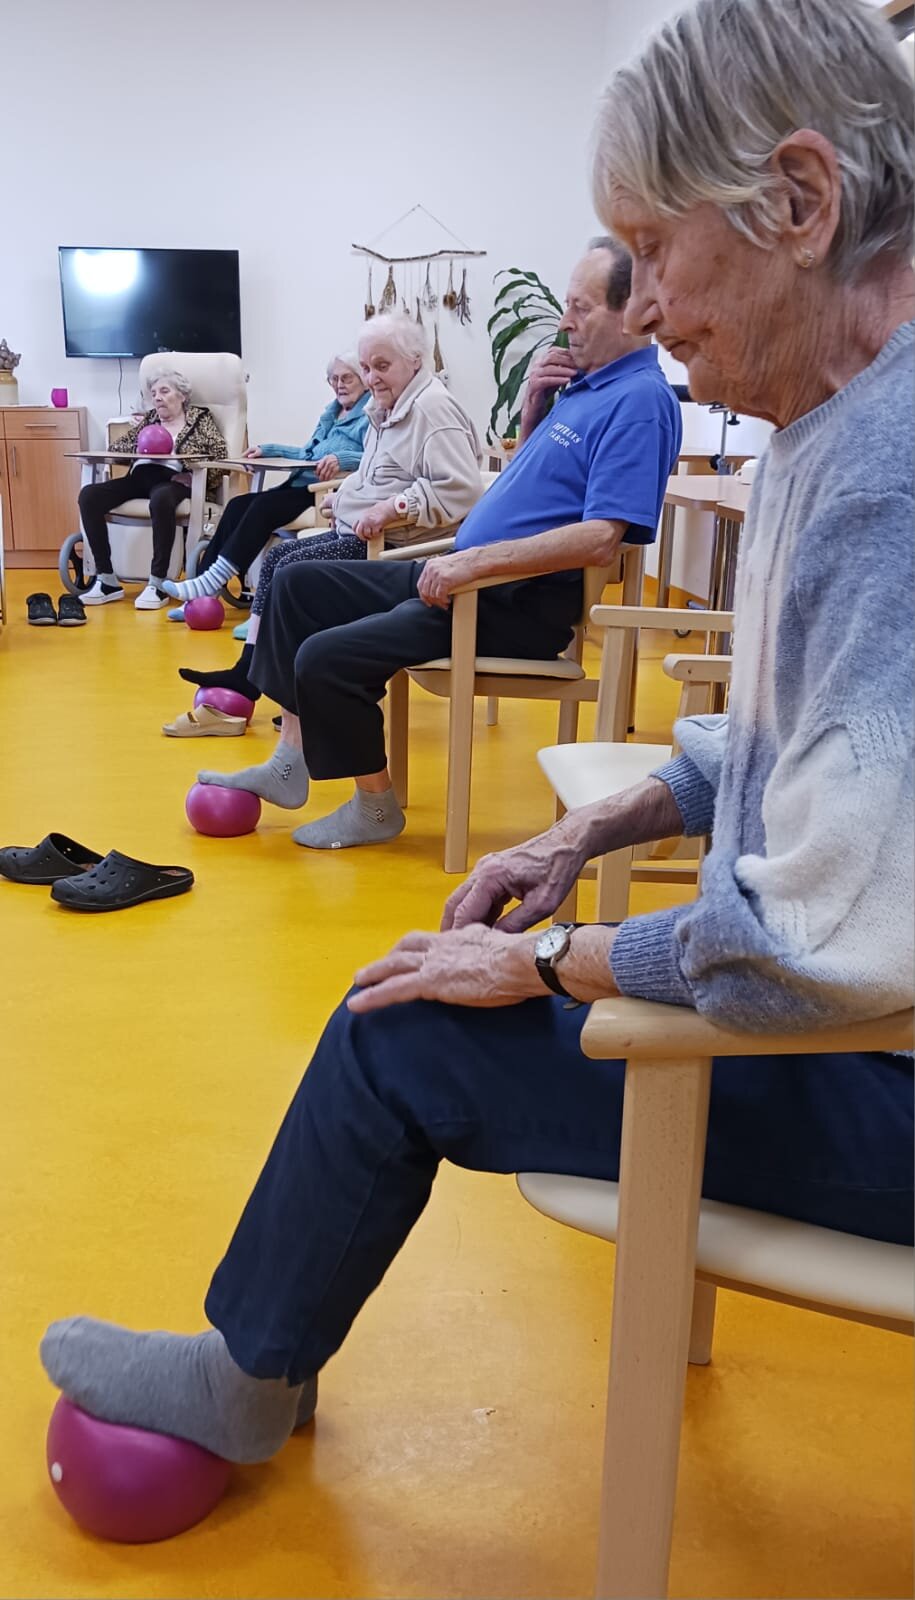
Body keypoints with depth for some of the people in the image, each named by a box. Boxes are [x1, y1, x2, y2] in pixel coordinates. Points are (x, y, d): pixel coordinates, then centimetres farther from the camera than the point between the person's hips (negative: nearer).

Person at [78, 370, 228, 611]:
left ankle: (158, 583, -36)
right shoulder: (150, 418, 28)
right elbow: (116, 445, 22)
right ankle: (106, 579, -21)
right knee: (89, 495, -21)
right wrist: (141, 444, 2)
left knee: (161, 498, -43)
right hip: (140, 476, 5)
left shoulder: (199, 417, 16)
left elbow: (220, 455, 2)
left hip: (171, 479, -5)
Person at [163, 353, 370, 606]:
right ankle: (204, 587, -16)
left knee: (264, 506, -27)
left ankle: (213, 582, -28)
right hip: (300, 483, 9)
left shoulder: (369, 415, -3)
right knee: (238, 505, -10)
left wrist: (341, 458, -35)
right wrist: (267, 450, 28)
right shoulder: (331, 412, 26)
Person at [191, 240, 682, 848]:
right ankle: (291, 762, 13)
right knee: (299, 584, 11)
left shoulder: (640, 399, -17)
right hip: (472, 575, 10)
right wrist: (534, 404, 7)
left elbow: (601, 539, -27)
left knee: (327, 658, -20)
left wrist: (476, 560, -27)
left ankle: (376, 806, 2)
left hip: (522, 603, -10)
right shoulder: (585, 381, 13)